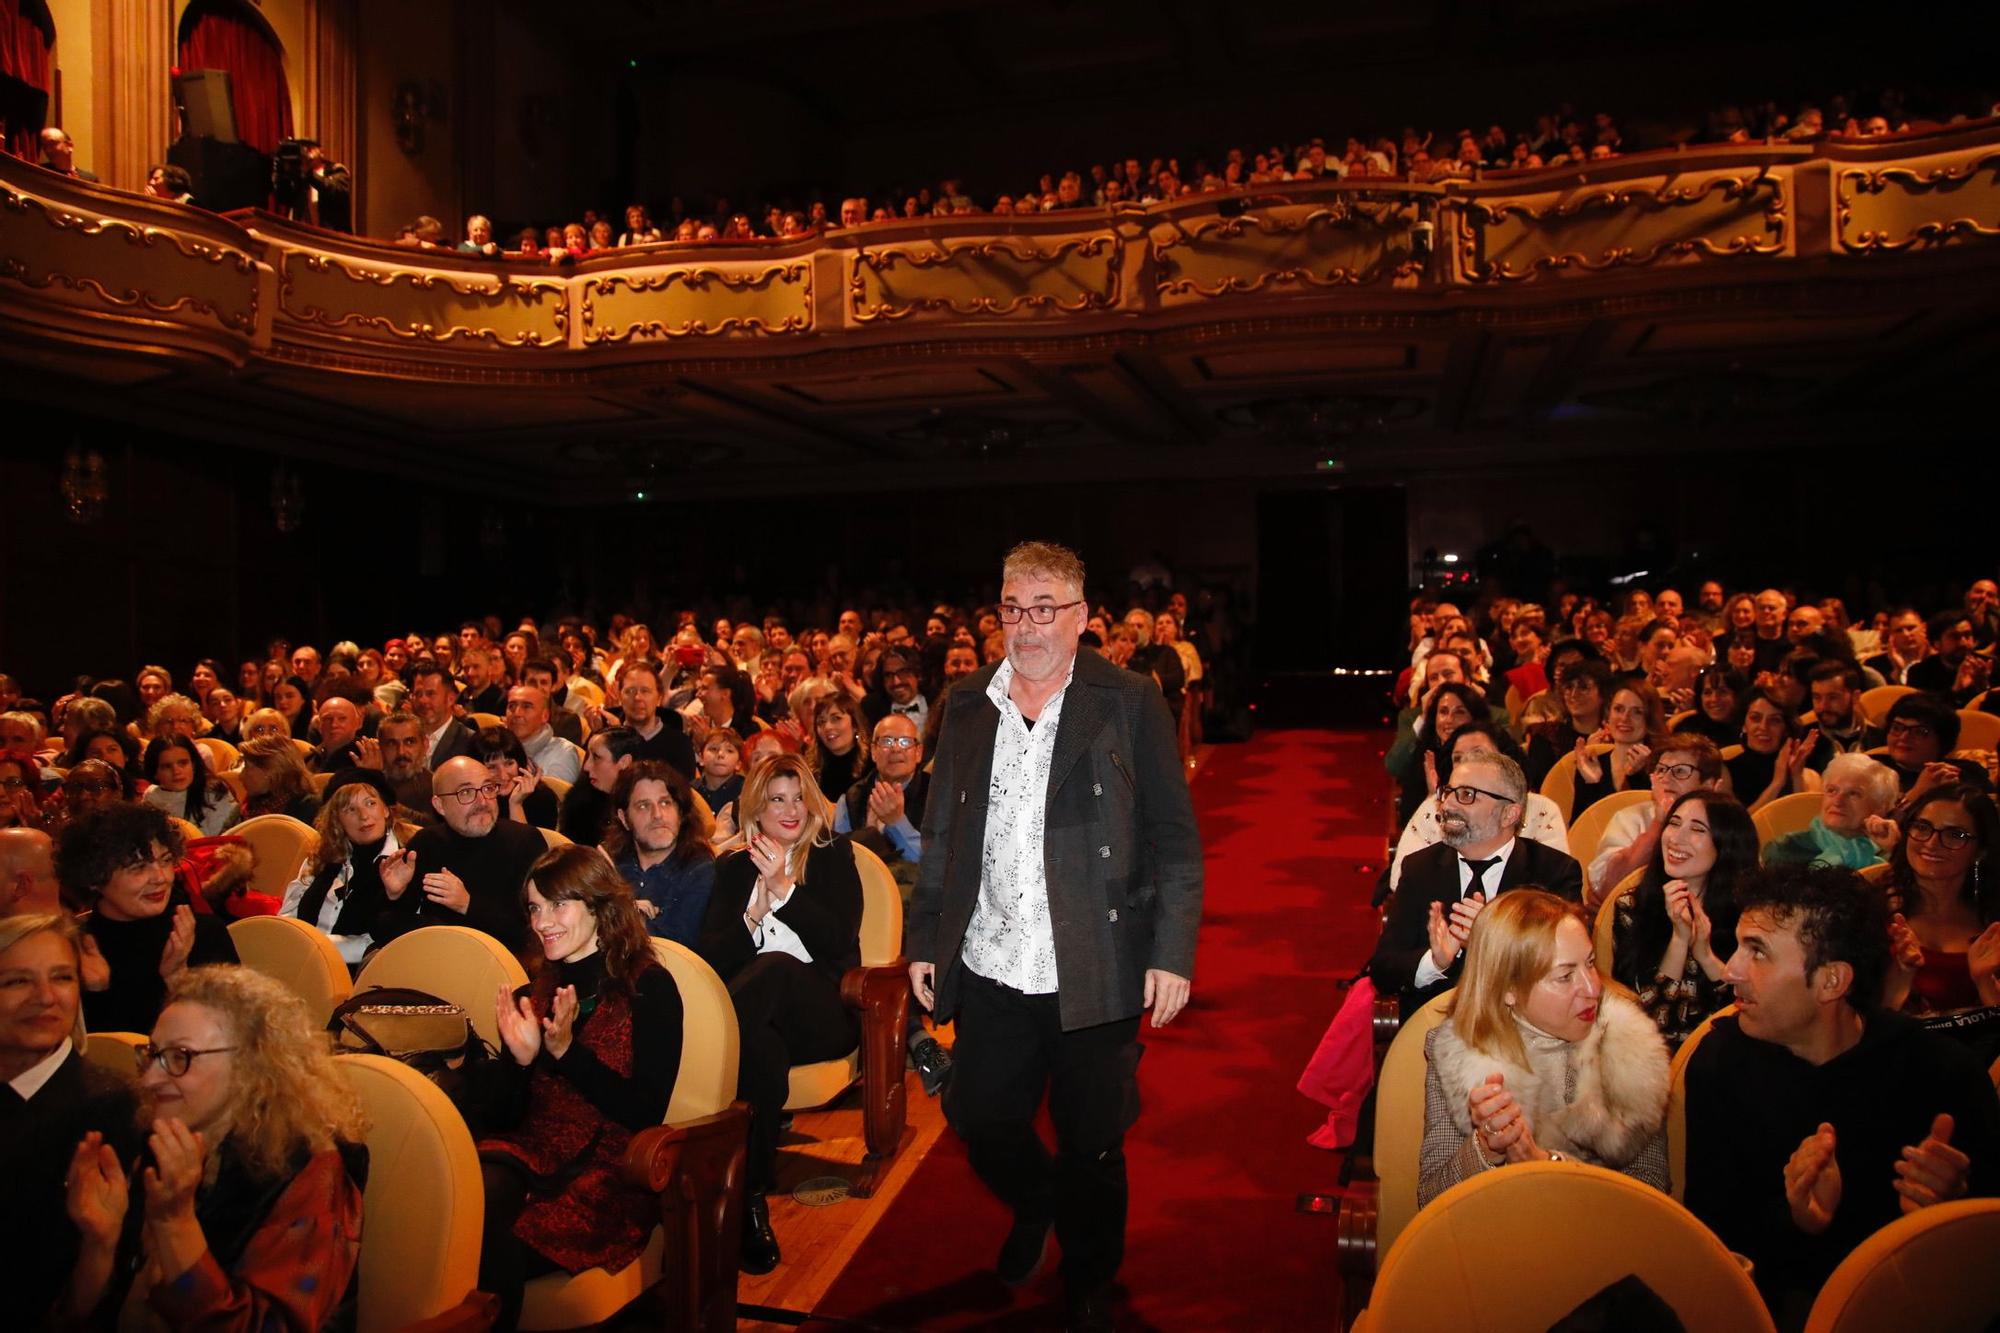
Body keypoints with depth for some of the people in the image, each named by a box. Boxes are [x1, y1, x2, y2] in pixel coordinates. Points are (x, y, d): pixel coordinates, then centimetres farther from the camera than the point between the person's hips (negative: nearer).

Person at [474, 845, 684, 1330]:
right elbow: (500, 1116, 13)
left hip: (610, 1167, -4)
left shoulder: (648, 987, -1)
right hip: (528, 1149, 5)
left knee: (497, 1249, -33)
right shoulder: (534, 991, 15)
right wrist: (518, 1058, -8)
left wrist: (567, 1050, -17)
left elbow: (647, 1114, -9)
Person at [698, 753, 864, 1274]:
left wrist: (783, 890, -11)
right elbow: (711, 956, 7)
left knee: (777, 967, -37)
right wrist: (753, 914, -12)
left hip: (821, 1011, 0)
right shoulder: (735, 866, 18)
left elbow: (840, 941, -2)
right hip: (761, 1016, 1)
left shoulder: (832, 855, 13)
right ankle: (751, 1197, -30)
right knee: (761, 1049, -39)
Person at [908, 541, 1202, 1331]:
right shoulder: (966, 704, 5)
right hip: (990, 970, 3)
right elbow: (941, 834, 10)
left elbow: (1175, 838, -6)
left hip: (1095, 975, -3)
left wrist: (1172, 952, -11)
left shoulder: (1131, 703, -6)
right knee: (979, 1120, 15)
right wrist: (924, 939, 8)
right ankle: (1035, 1207, 49)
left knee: (1092, 1147, 11)